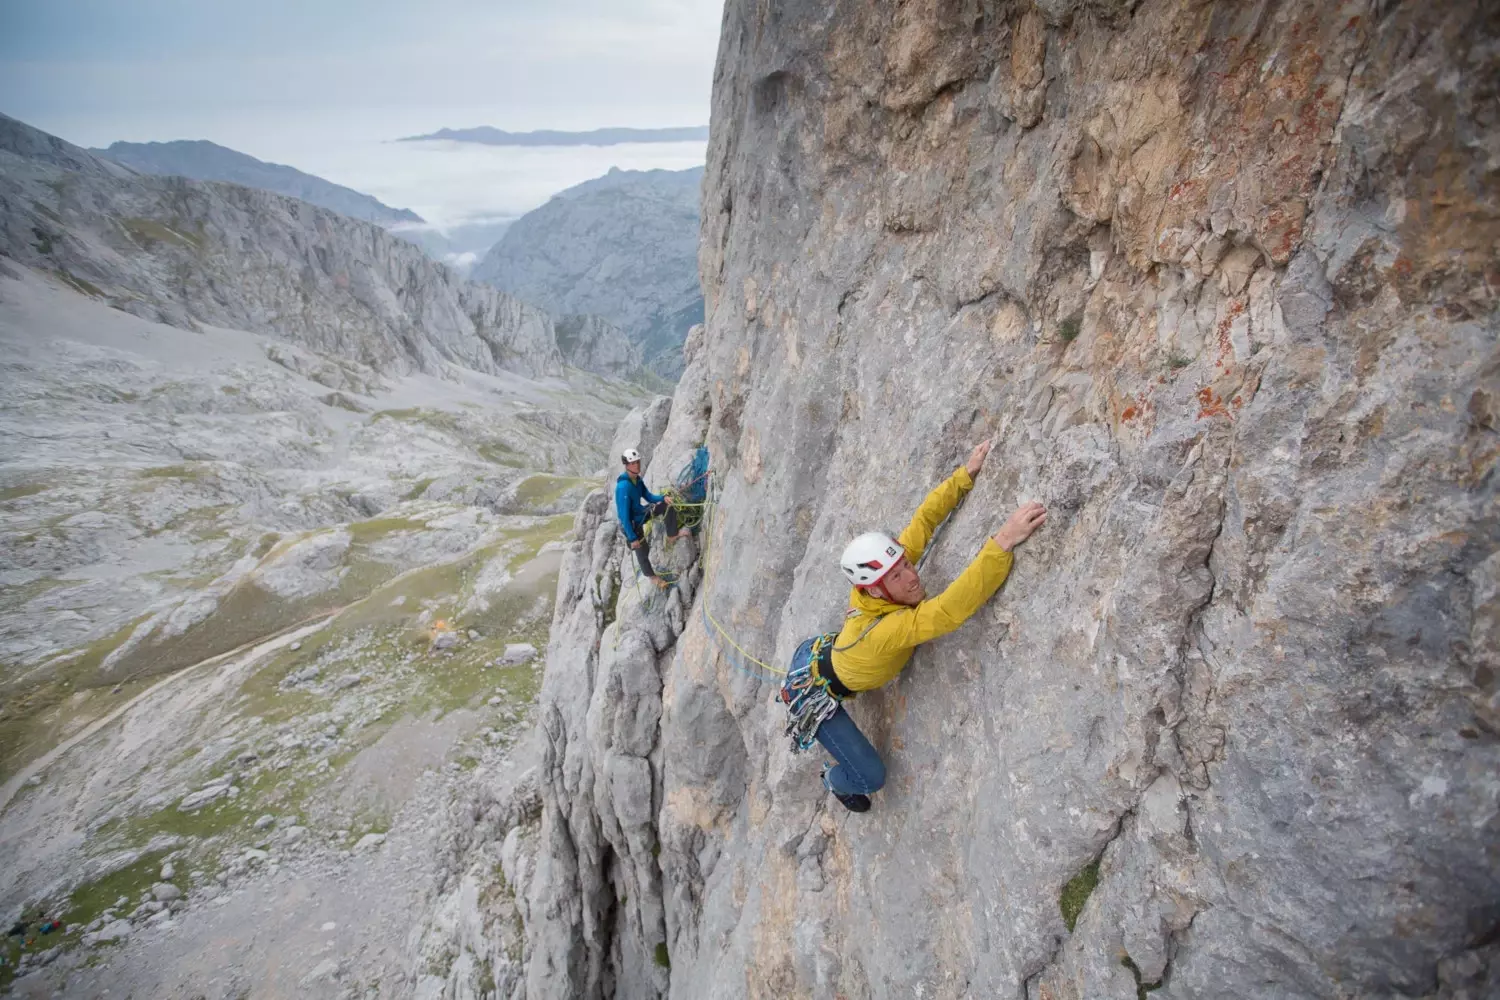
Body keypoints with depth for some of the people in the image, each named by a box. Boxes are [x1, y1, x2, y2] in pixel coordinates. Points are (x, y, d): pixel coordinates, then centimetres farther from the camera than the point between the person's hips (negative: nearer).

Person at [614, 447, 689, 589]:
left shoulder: (638, 479, -9)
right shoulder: (623, 487, -35)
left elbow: (648, 496, 4)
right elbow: (624, 515, -32)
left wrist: (662, 498, -17)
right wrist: (632, 538, -27)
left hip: (641, 513, 7)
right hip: (632, 522, -7)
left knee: (669, 505, 1)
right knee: (643, 551, 8)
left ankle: (672, 534, 19)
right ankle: (651, 575, 36)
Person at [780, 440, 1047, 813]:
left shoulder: (872, 588, -25)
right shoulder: (883, 630, -45)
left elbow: (923, 520, -17)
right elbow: (949, 610, -60)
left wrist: (966, 474, -21)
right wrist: (1003, 542, -68)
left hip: (815, 654, 7)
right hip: (813, 694, -7)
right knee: (870, 776, 0)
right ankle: (835, 782, 38)